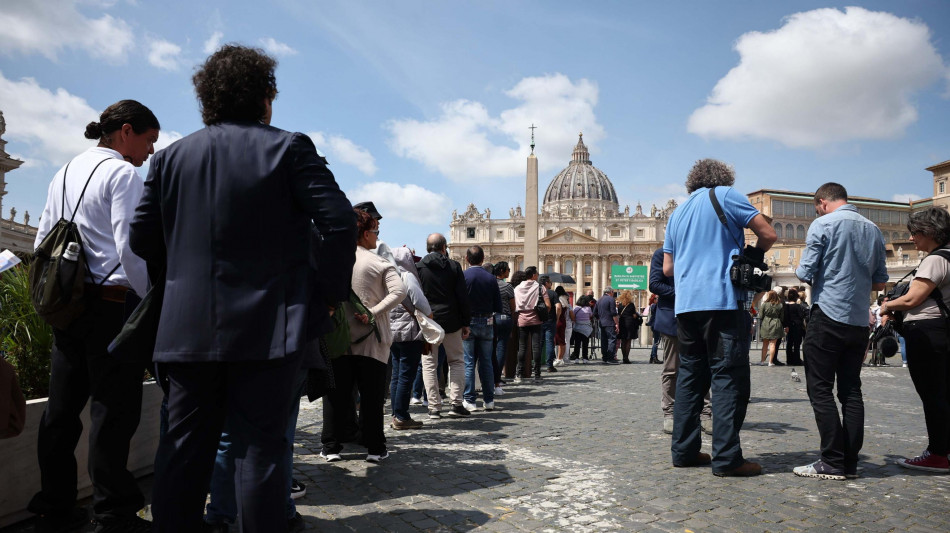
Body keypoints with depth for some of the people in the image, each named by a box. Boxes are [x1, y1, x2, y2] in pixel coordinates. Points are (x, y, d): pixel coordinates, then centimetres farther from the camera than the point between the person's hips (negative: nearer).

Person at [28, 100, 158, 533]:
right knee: (114, 409, -4)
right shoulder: (122, 175, -8)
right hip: (112, 303, -8)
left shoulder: (64, 174, 18)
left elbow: (42, 242, 20)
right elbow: (131, 250, -17)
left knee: (63, 406, 12)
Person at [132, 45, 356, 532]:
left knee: (183, 447, 13)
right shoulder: (288, 148, -3)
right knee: (260, 447, 4)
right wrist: (330, 292, 0)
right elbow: (339, 222, -11)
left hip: (188, 328, 4)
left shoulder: (170, 157, 9)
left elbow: (142, 239, 10)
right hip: (268, 327, -3)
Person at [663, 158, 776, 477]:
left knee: (690, 375, 11)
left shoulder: (677, 213, 21)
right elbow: (768, 234, -2)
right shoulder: (725, 195, 4)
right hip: (721, 301, -6)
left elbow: (667, 268, 20)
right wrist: (753, 255, 16)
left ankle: (684, 451, 12)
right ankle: (727, 458, -7)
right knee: (729, 377, -5)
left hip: (685, 304, 6)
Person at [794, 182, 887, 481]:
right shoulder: (873, 230, 12)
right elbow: (879, 283, 15)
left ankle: (833, 463, -3)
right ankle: (850, 462, 12)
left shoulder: (823, 224, -7)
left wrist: (803, 273, 12)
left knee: (820, 390, -2)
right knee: (851, 390, 10)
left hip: (828, 316, -6)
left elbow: (805, 273, -10)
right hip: (859, 322, 6)